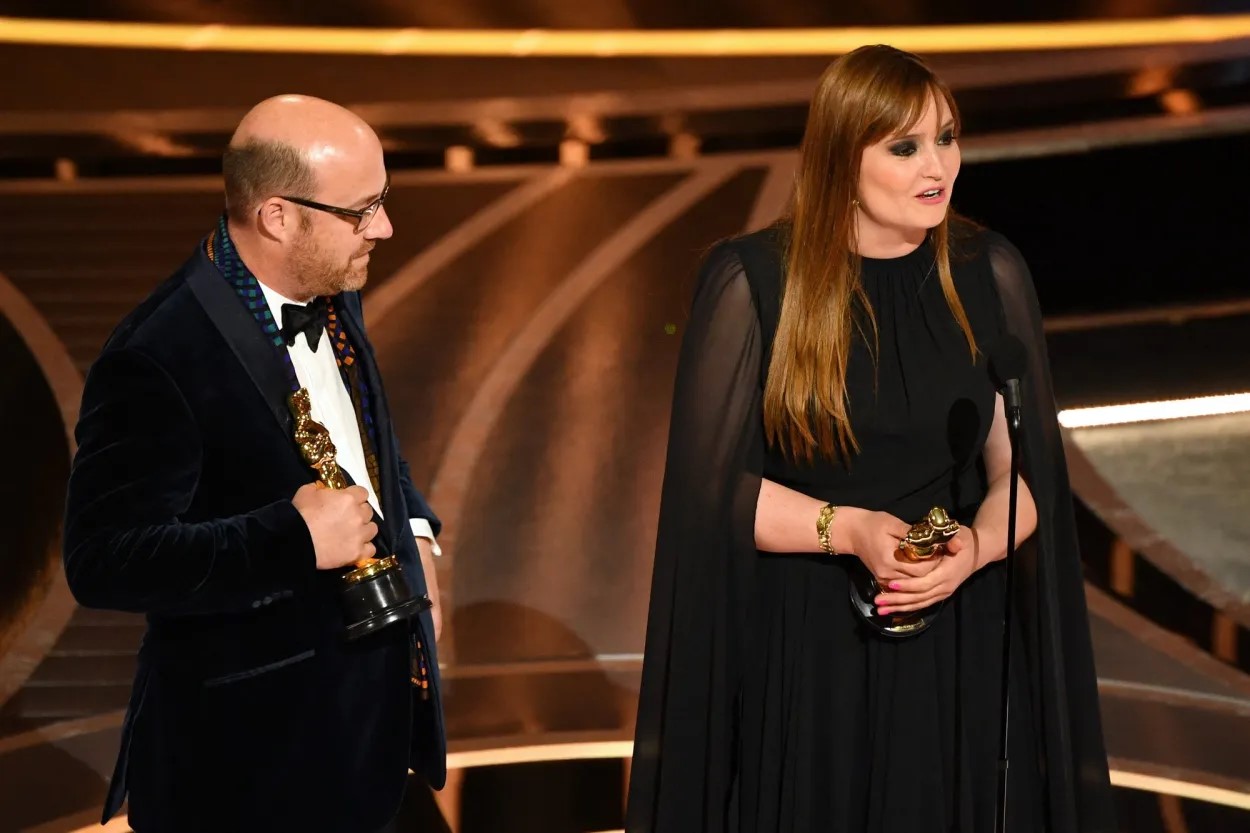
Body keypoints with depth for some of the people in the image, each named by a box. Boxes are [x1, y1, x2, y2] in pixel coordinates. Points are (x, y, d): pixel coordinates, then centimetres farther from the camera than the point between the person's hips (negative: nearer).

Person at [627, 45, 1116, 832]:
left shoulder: (990, 272, 0)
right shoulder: (752, 279, -8)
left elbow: (1026, 468, 3)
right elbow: (708, 480, -6)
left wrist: (974, 550, -17)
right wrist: (848, 530, -18)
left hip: (958, 647, 2)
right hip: (801, 648, -2)